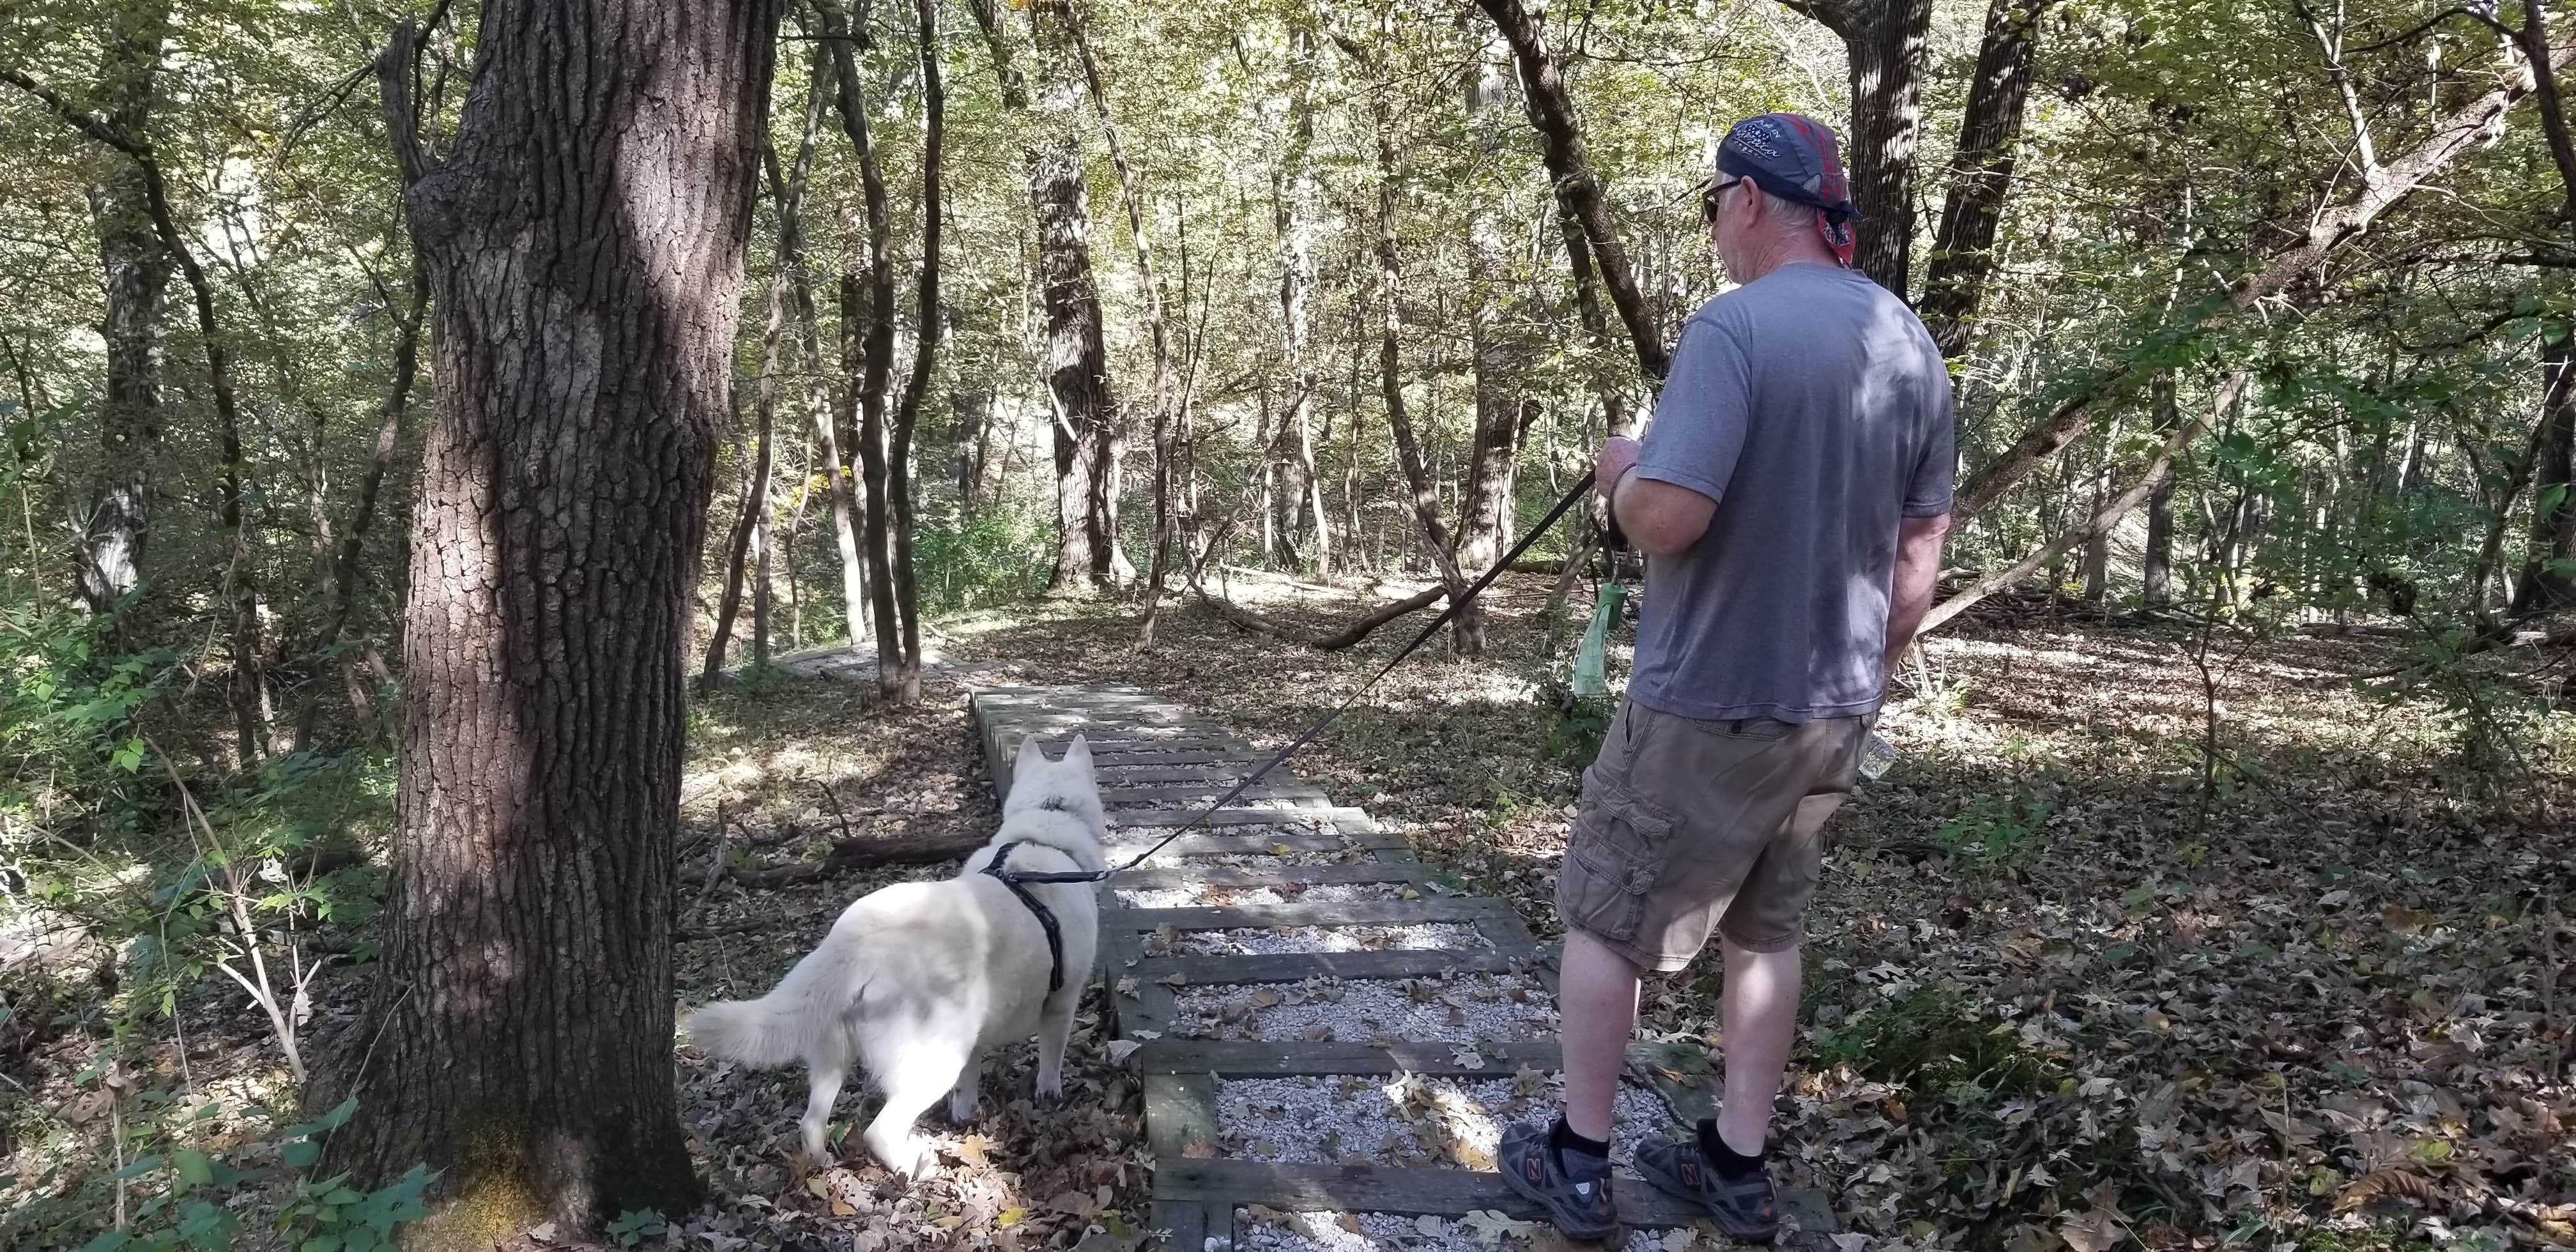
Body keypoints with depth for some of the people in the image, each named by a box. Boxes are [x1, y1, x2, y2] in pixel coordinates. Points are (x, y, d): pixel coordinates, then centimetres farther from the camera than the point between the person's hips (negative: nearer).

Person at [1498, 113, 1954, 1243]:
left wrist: (1620, 474, -4)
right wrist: (1867, 672, 19)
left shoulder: (1735, 325, -20)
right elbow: (1922, 551, 8)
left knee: (1605, 923, 10)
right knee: (1766, 931, 19)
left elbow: (1667, 517, -27)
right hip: (1834, 706, 7)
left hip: (1705, 704, -7)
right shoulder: (1912, 343, 4)